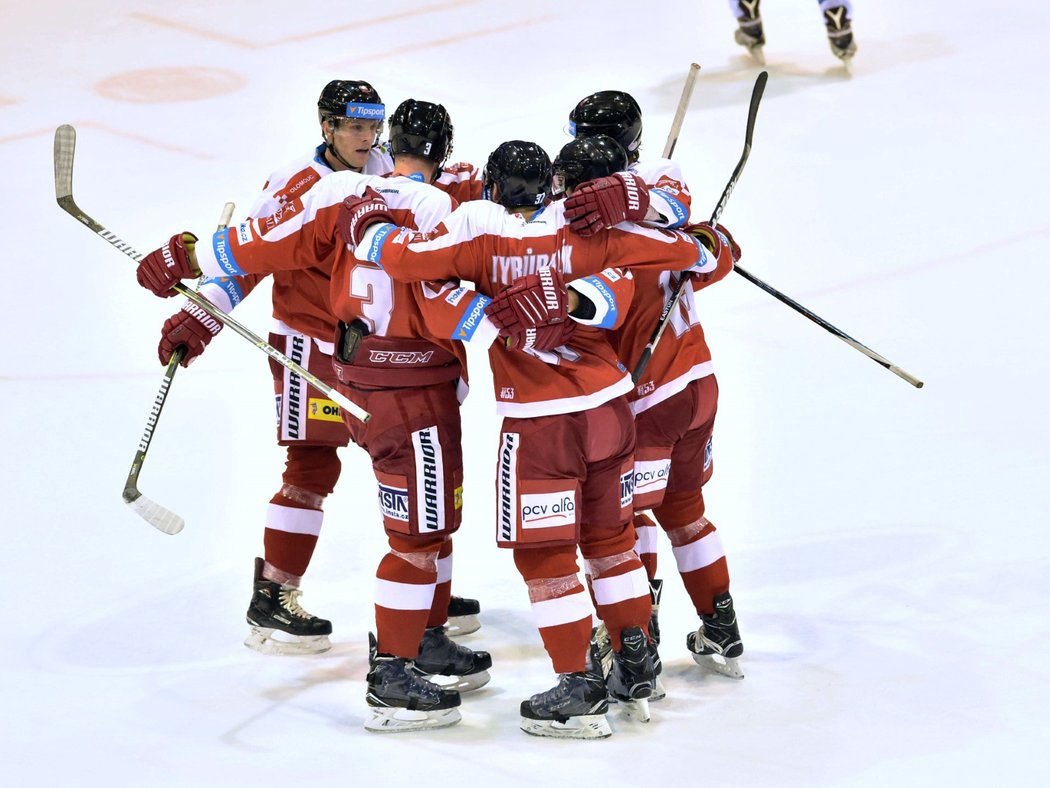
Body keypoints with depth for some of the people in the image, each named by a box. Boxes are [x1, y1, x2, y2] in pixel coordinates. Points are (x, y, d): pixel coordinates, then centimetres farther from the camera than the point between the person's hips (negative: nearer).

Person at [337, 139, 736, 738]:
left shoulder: (478, 233, -9)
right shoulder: (585, 227, 0)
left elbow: (400, 255, -12)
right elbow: (681, 251, 1)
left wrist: (368, 222, 8)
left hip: (539, 423, -5)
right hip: (610, 408, 5)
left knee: (543, 552, 5)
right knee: (610, 536, 20)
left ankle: (580, 689, 3)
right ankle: (637, 669, 24)